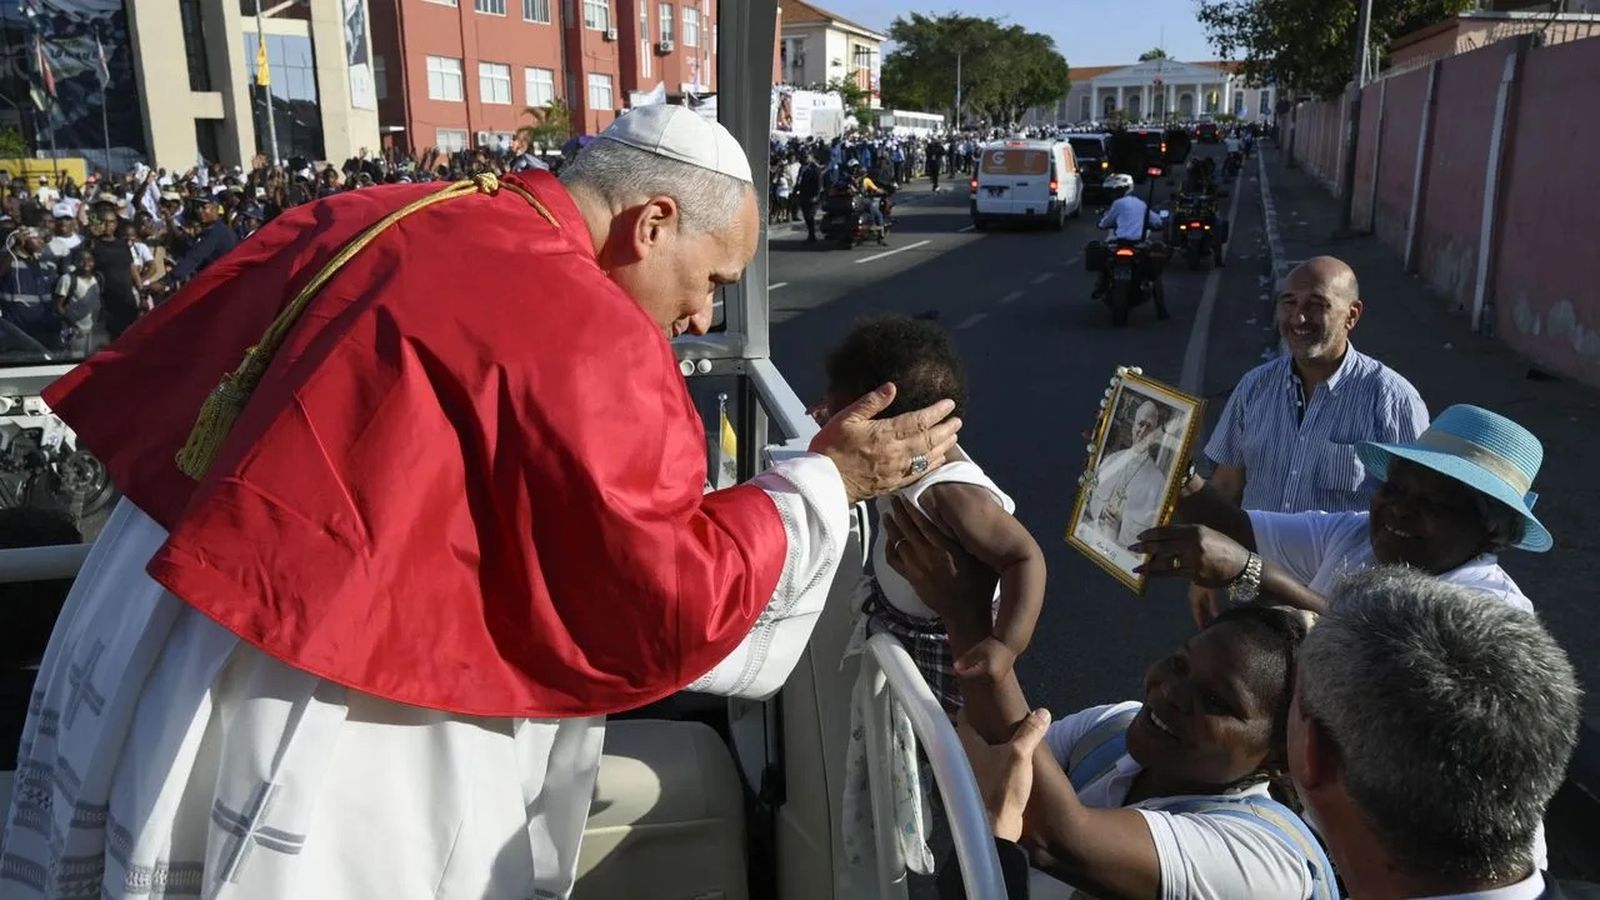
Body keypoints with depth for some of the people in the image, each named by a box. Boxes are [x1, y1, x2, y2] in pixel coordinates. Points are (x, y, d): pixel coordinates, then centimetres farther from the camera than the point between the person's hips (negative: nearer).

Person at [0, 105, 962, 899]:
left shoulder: (369, 215, 5)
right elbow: (671, 606, -16)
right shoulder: (586, 339, -19)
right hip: (302, 746, -8)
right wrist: (826, 480, -6)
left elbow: (147, 376, 15)